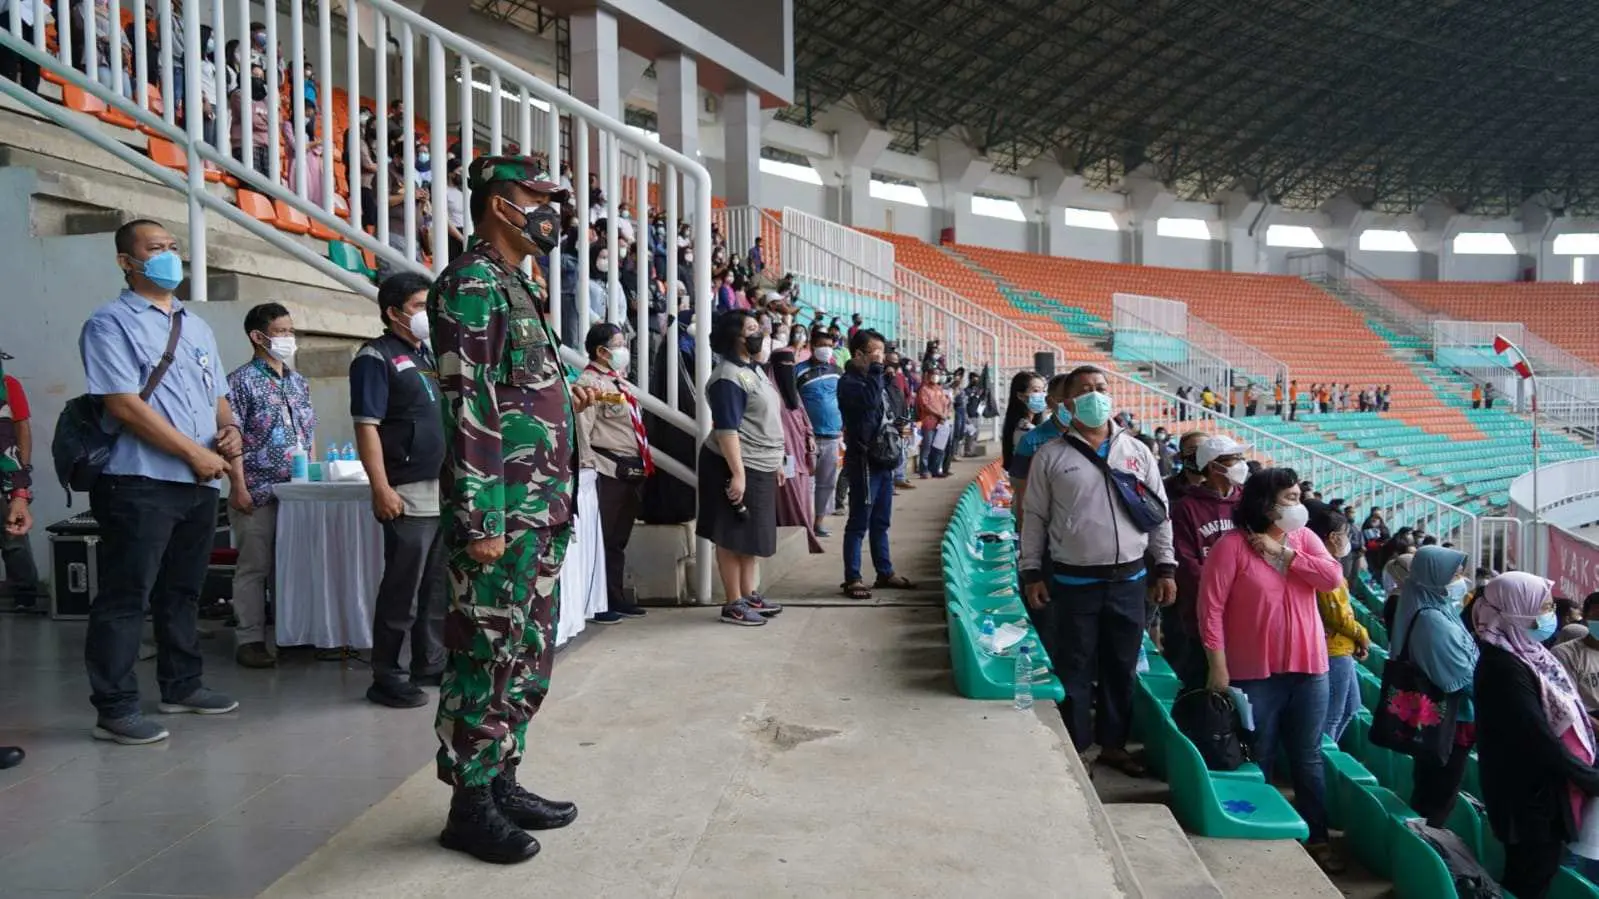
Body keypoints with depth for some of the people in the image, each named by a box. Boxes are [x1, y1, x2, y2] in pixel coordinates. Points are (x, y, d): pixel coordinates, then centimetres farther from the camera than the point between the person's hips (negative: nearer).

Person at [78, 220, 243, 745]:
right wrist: (195, 453, -14)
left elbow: (218, 395, 24)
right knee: (126, 598, -3)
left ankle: (181, 685, 28)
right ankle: (115, 709, 4)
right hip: (139, 483, -7)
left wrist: (229, 429, 1)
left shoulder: (197, 327, 19)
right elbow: (125, 405, -14)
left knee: (184, 591, 16)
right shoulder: (112, 323, -5)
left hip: (199, 483, 8)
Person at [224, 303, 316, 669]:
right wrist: (238, 486, -16)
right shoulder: (241, 381, -6)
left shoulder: (299, 382, 14)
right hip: (258, 493, -6)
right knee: (254, 568, 1)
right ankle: (249, 639, 9)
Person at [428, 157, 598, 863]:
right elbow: (469, 407, -19)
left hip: (541, 511, 10)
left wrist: (564, 402, 13)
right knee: (488, 660, 0)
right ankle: (470, 807, 12)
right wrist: (482, 520, -22)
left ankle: (502, 783, 27)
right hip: (502, 515, -10)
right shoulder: (472, 282, -11)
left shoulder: (519, 285, 19)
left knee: (527, 658, 15)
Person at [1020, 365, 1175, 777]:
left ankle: (1113, 743, 29)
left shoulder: (1137, 452, 5)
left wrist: (1165, 567, 5)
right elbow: (1034, 517, 0)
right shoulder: (1051, 456, -3)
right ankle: (1073, 750, 19)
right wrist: (1032, 572, -3)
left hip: (1128, 580, 3)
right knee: (1073, 671, 6)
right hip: (1073, 582, -3)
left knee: (1121, 668, 14)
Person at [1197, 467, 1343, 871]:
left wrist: (1283, 552, -13)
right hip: (1255, 673, -4)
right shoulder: (1232, 545, -12)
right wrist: (1218, 665, -16)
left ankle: (1317, 838, 27)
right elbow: (1211, 607, -14)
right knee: (1257, 762, 8)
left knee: (1309, 759, 14)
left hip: (1308, 668, 4)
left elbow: (1333, 577, -9)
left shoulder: (1304, 538, 5)